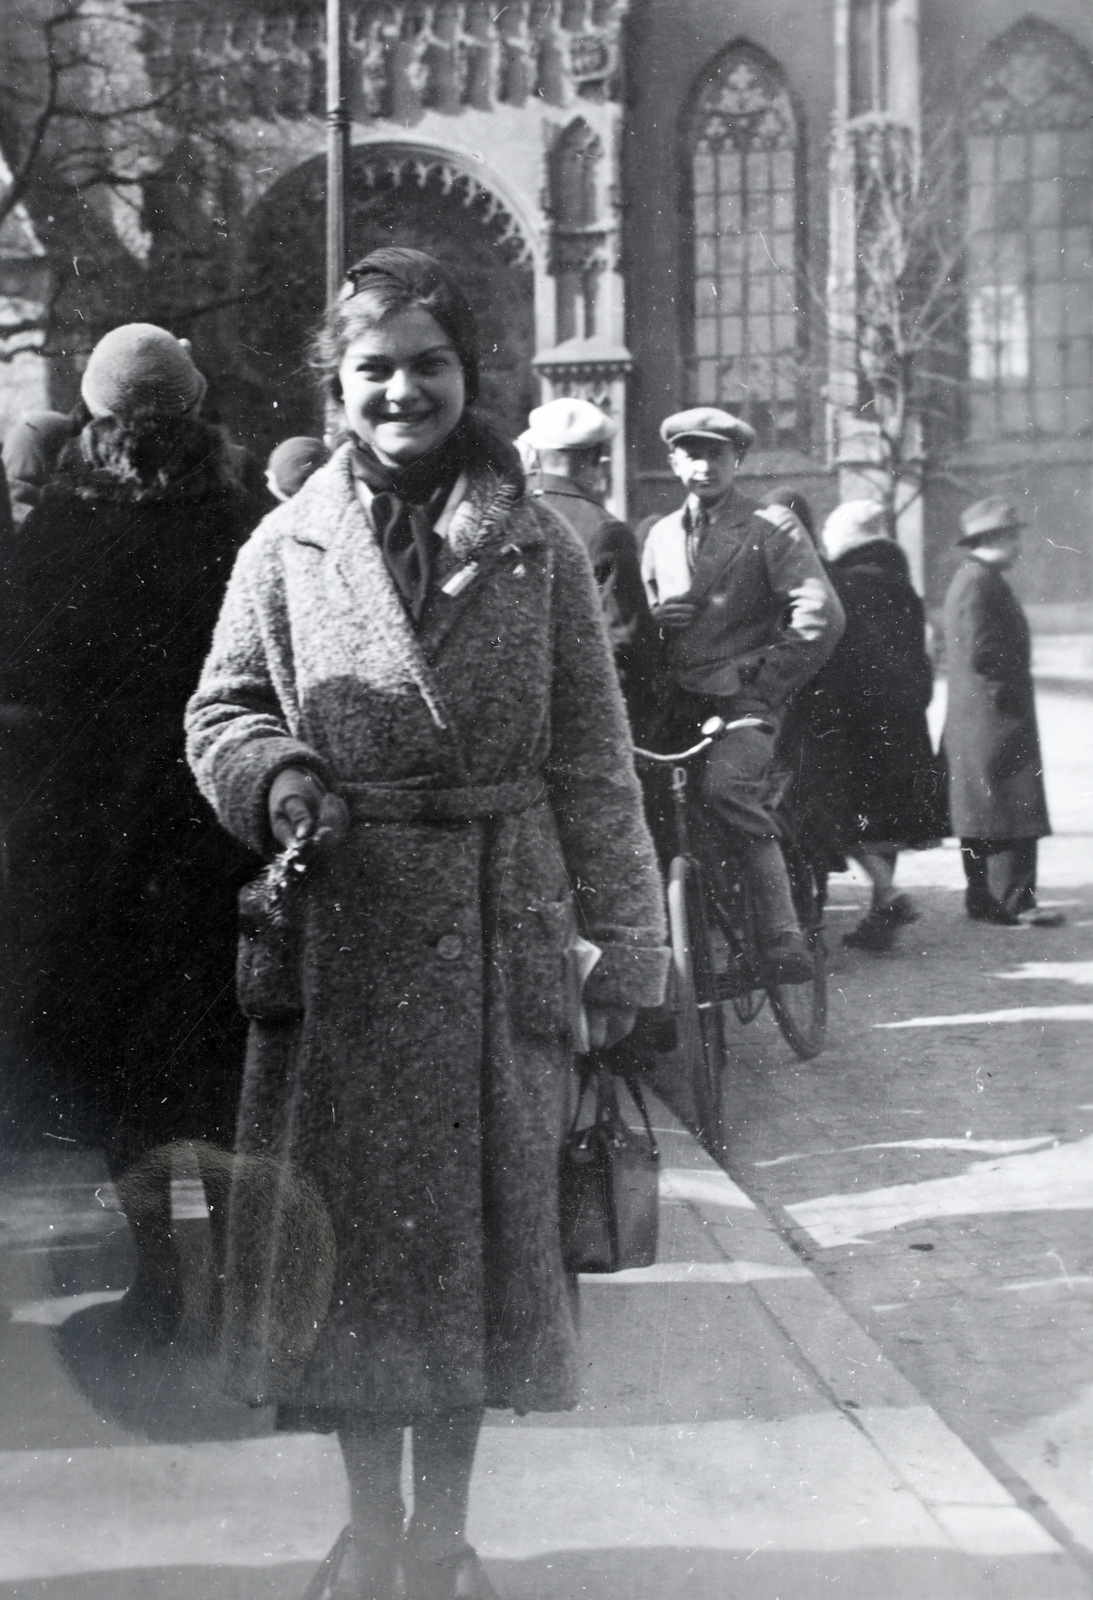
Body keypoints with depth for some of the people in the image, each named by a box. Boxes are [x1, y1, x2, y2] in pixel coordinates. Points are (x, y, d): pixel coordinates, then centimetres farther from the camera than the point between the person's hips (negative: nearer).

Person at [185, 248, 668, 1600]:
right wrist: (276, 777, -14)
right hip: (343, 932, 0)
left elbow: (593, 756, 3)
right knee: (357, 1224, 6)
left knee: (487, 1214, 7)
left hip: (500, 931, 0)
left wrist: (625, 933, 0)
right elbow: (222, 712, 8)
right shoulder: (288, 547, 2)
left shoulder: (536, 548, 2)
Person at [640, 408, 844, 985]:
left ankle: (782, 935, -27)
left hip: (741, 699, -5)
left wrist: (760, 682, -11)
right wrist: (653, 617, 4)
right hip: (675, 701, 5)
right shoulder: (660, 535, 21)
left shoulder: (772, 529, 5)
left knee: (726, 786, -32)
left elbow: (821, 617, -5)